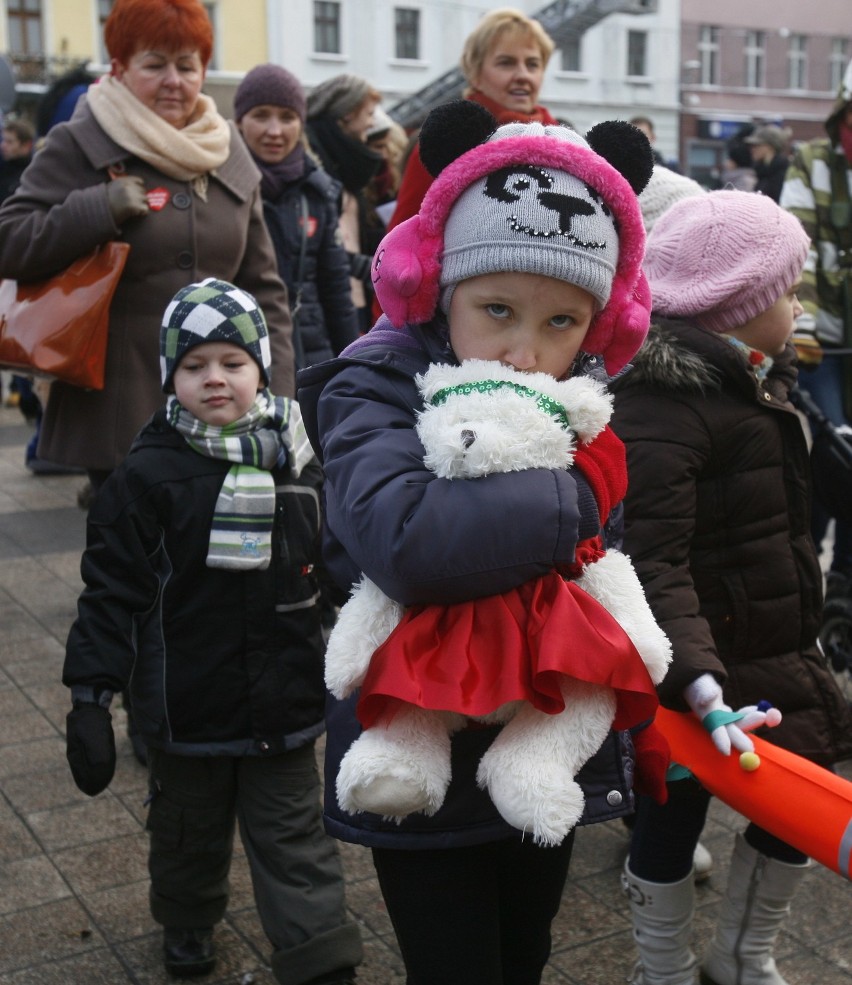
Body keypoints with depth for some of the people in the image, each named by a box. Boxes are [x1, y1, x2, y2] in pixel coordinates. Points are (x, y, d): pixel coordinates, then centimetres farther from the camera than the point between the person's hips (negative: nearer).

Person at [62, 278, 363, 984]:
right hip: (185, 707, -1)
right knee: (190, 827, 21)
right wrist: (91, 695, -14)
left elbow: (336, 579, 12)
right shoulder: (149, 474, -11)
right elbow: (111, 591, -10)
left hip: (284, 707, 1)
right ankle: (188, 922, 46)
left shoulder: (296, 462, 0)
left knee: (295, 840, 7)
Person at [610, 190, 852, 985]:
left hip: (774, 652, 10)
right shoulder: (661, 405, -23)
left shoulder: (751, 382, 10)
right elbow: (653, 564, -31)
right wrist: (700, 687, -41)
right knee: (674, 816, 7)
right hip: (696, 666, -10)